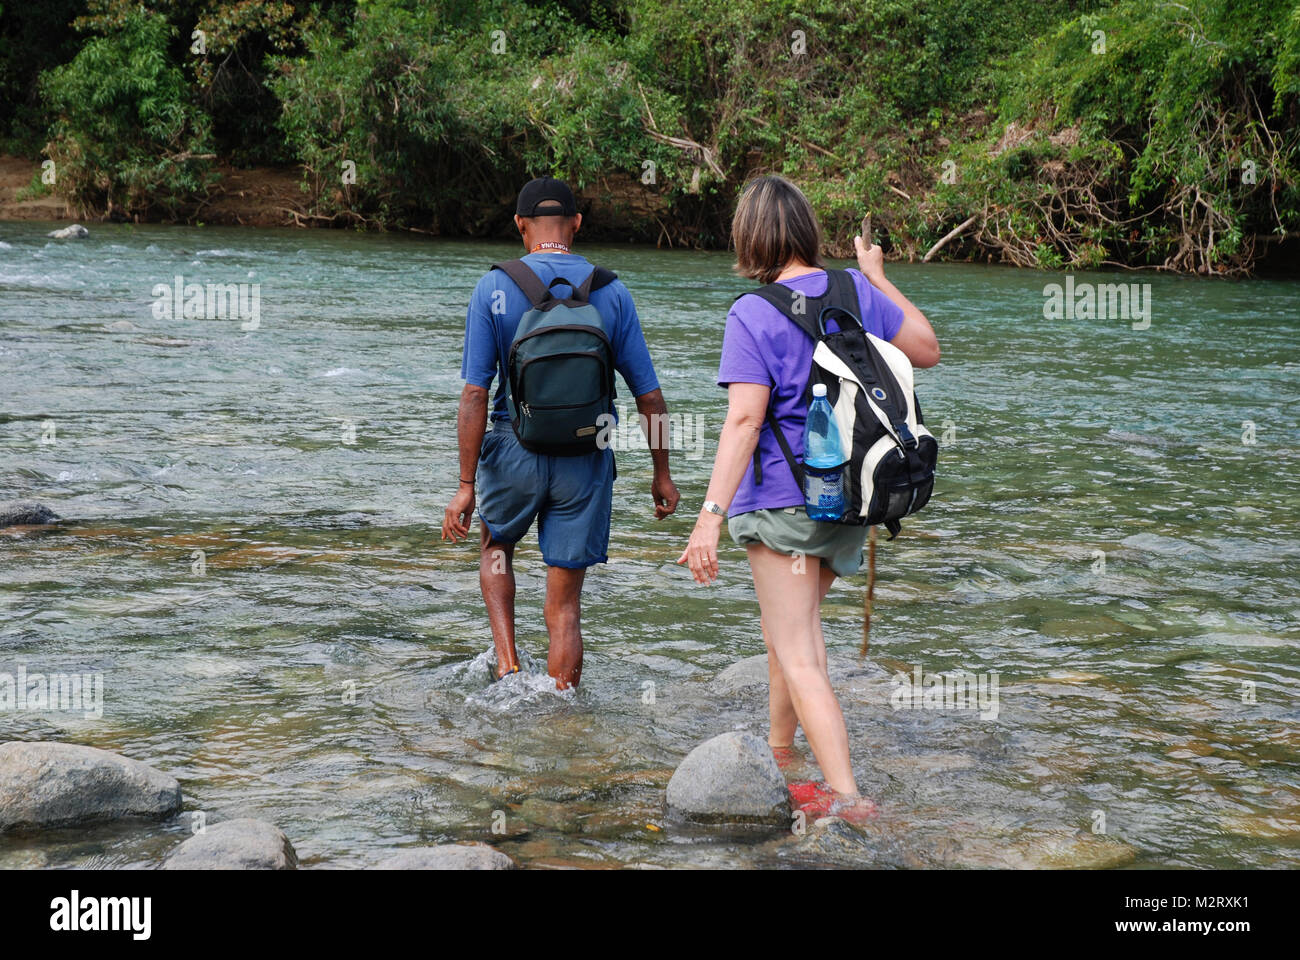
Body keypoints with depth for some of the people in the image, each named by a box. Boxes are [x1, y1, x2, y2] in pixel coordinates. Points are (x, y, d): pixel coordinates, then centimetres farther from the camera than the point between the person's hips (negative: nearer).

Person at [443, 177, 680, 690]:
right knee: (564, 608, 8)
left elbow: (474, 395, -11)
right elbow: (649, 396, 0)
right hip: (586, 460, 1)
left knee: (495, 546, 30)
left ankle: (507, 663, 17)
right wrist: (662, 473, 12)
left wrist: (466, 485, -7)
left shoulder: (494, 288, -7)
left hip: (515, 452, -1)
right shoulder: (611, 292, -2)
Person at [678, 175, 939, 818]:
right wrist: (879, 280, 24)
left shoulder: (753, 315, -14)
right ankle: (778, 754, 42)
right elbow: (927, 350, 14)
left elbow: (744, 422, -22)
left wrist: (711, 516, -25)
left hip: (783, 496, -7)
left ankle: (846, 796, -14)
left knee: (798, 657, -4)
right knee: (794, 626, 26)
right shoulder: (855, 292, 2)